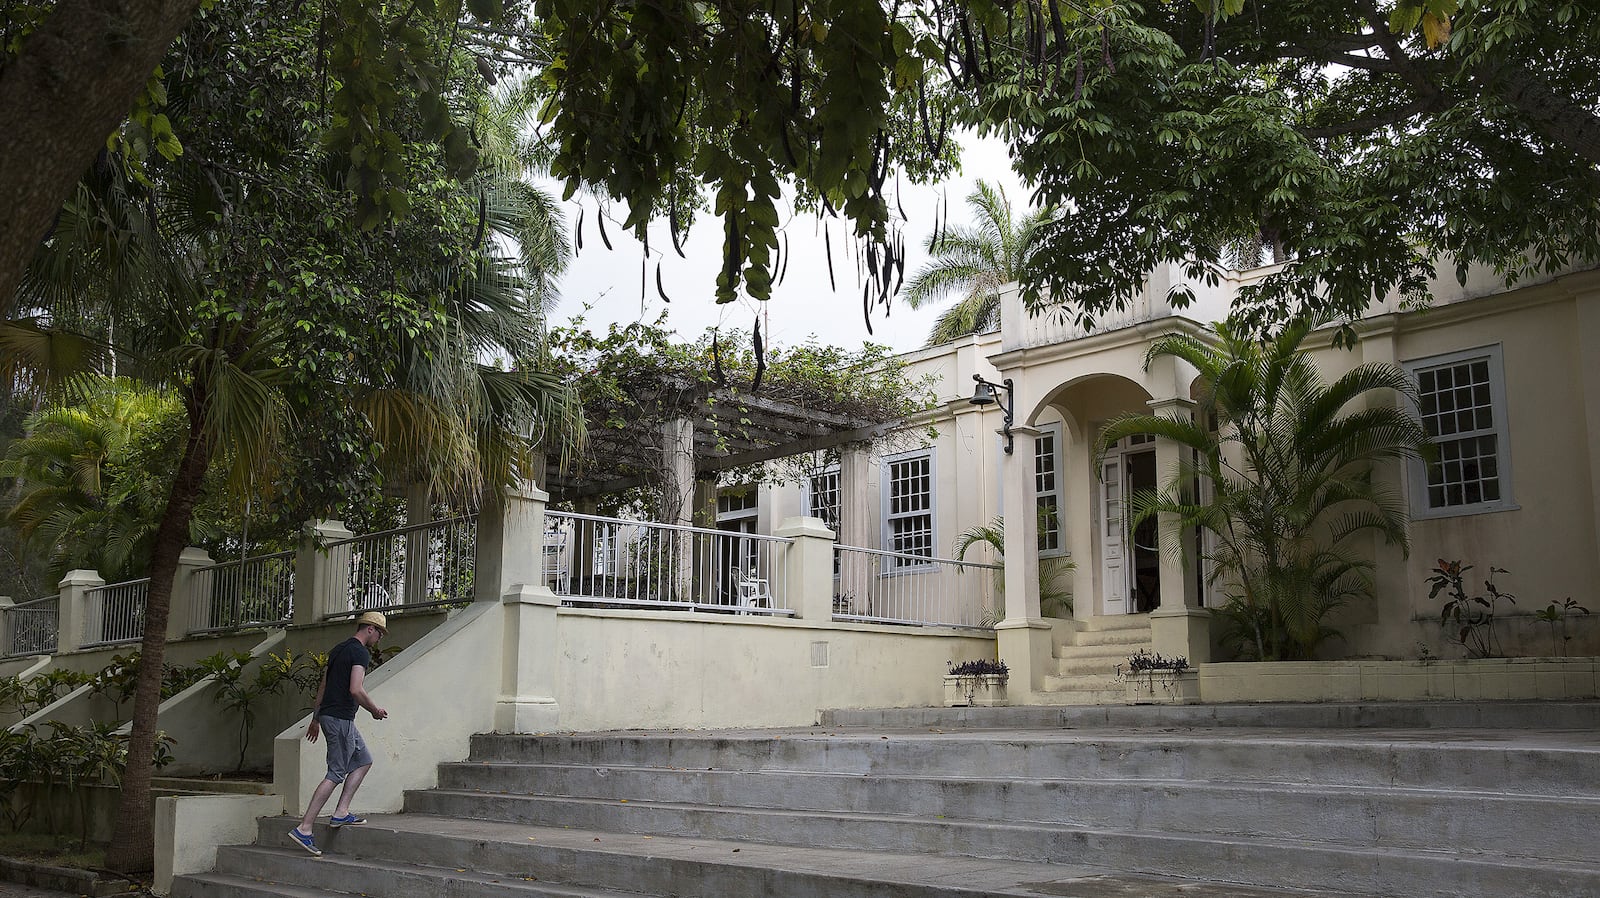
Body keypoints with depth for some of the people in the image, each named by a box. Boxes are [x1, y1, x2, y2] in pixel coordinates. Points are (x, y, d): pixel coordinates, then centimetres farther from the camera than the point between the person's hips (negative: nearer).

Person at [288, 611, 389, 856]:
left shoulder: (339, 649, 17)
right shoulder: (360, 652, -12)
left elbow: (323, 686, 21)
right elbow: (355, 690, -23)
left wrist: (316, 719, 25)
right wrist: (375, 710, -8)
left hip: (328, 714, 10)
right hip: (341, 718, -10)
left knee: (364, 760, 17)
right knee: (336, 774, -8)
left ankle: (341, 813, 13)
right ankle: (304, 829, -10)